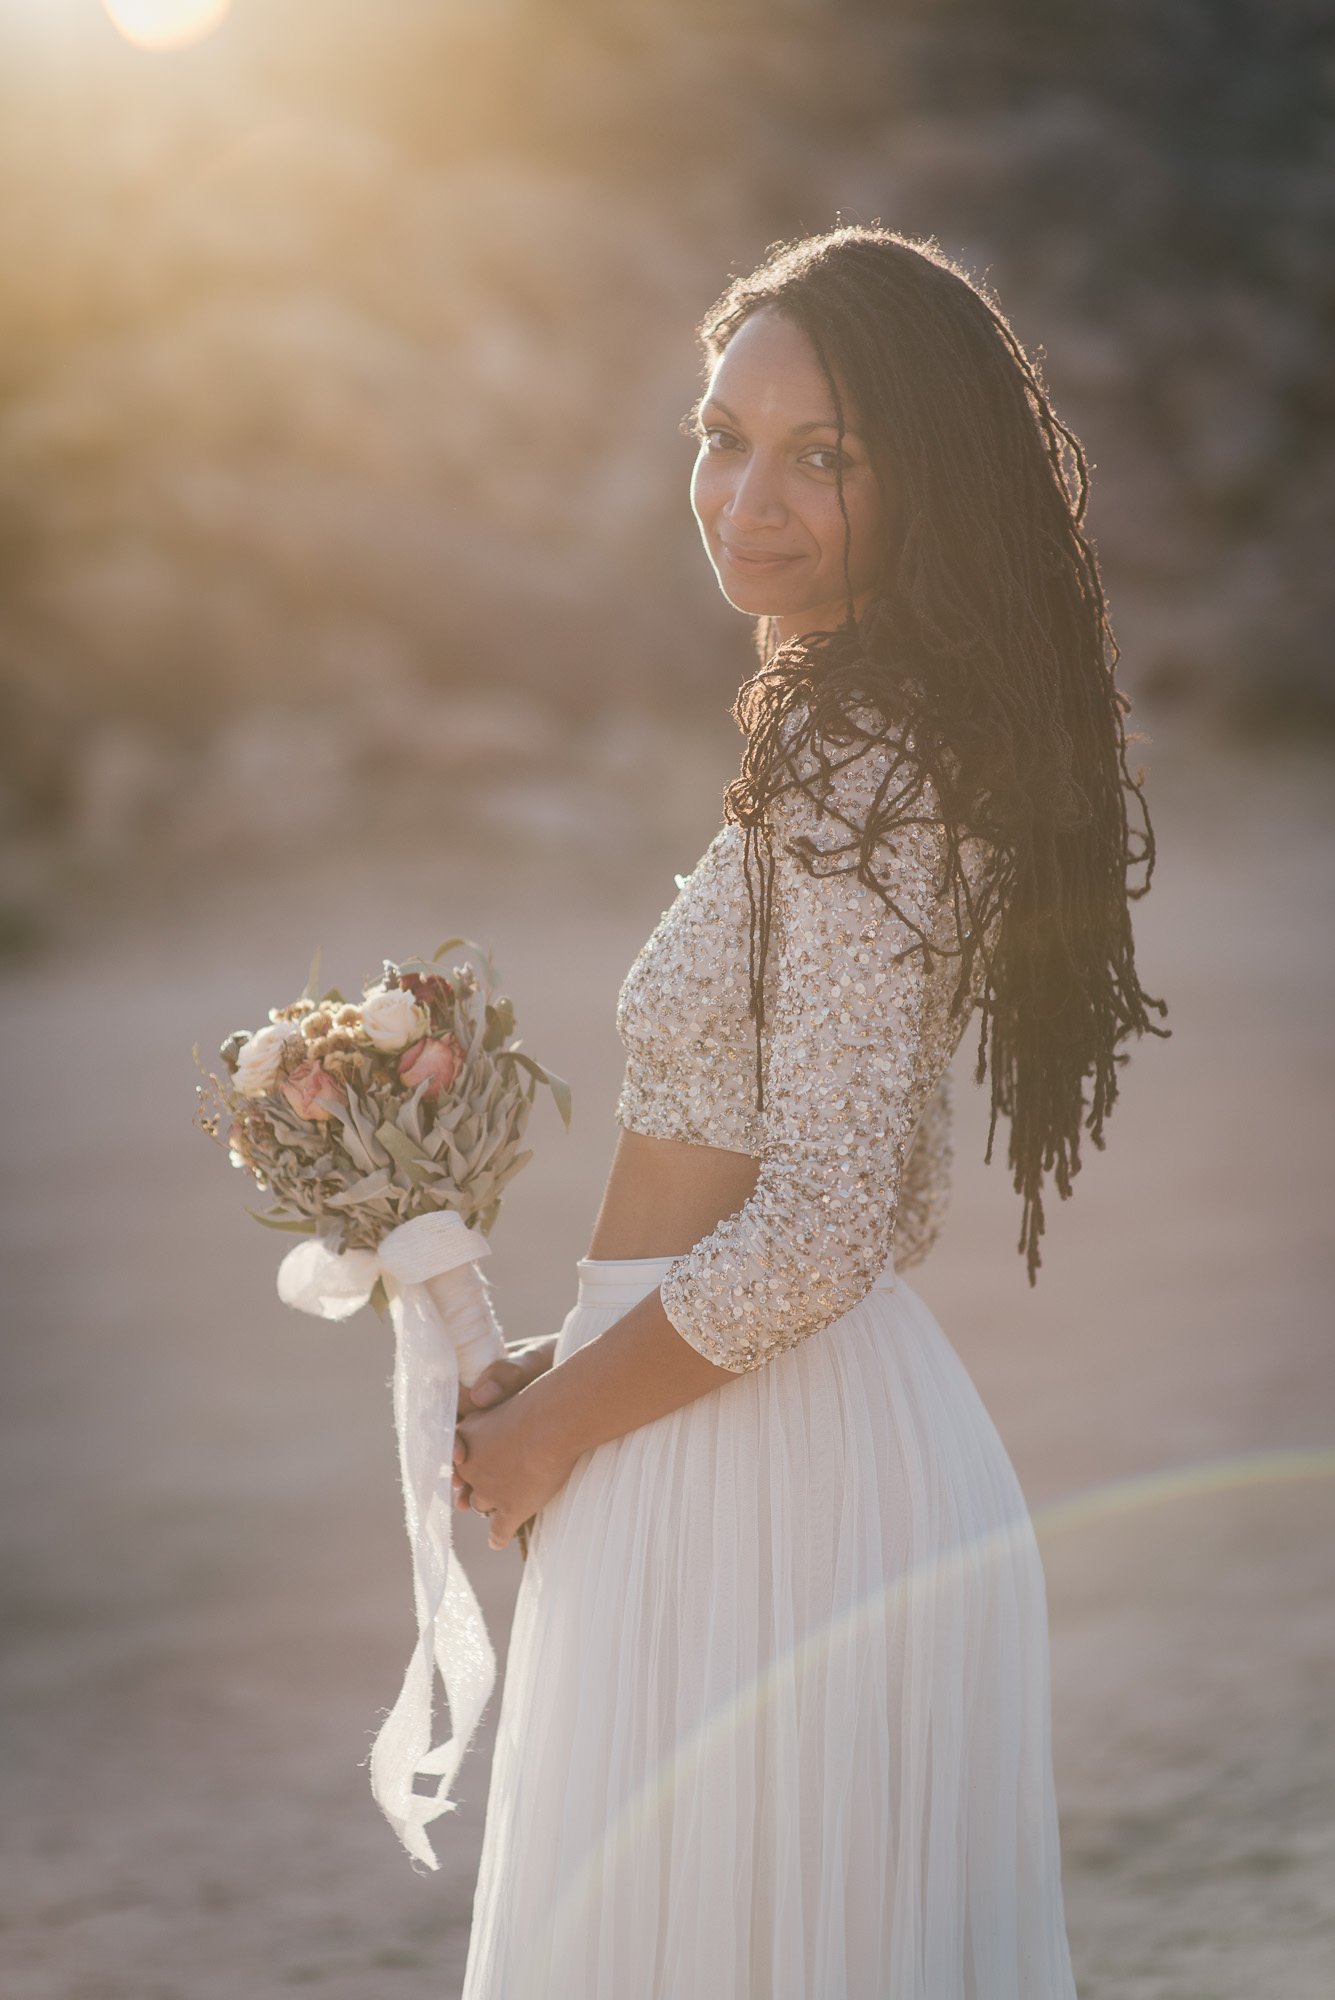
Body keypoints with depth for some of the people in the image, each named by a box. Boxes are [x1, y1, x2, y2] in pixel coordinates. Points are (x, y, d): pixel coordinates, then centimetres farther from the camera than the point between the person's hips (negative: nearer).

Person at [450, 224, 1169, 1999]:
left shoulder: (855, 770, -18)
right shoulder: (880, 742, 13)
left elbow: (822, 1228, -23)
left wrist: (555, 1425, -10)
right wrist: (580, 1356, 13)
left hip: (768, 1465, -10)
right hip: (817, 1441, 10)